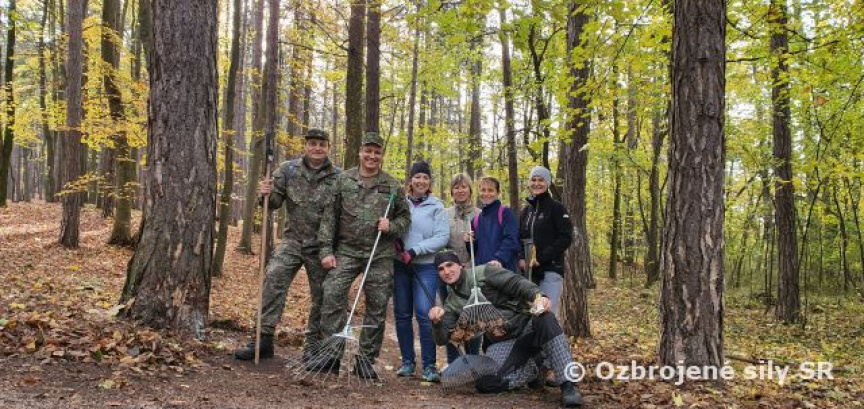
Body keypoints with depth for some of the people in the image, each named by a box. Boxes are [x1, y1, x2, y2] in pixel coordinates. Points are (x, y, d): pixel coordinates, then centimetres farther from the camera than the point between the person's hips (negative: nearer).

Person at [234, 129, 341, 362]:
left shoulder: (338, 178, -4)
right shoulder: (288, 170, 1)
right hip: (293, 240, 1)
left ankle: (313, 347, 22)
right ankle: (264, 338, -7)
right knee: (273, 279, -15)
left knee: (322, 296, 6)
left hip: (321, 246, -1)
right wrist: (267, 195, -20)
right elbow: (275, 202, 4)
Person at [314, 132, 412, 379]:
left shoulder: (393, 186, 7)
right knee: (332, 296, -14)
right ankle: (332, 353, -3)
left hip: (381, 256, 1)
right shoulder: (343, 180, 6)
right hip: (347, 251, -1)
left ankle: (366, 360, 15)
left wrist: (391, 226, -8)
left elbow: (405, 217, 14)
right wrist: (326, 250, -2)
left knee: (377, 308, 3)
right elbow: (329, 217, 4)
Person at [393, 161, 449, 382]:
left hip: (425, 266, -3)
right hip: (400, 265, 3)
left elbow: (442, 237, -6)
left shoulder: (437, 207, 1)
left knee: (424, 314, -11)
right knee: (402, 314, 7)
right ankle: (407, 361, 19)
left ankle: (429, 365, -2)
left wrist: (414, 251, -14)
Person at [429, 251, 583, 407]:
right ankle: (532, 370, 4)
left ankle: (568, 384, -34)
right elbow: (442, 339, 3)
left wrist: (538, 296, -31)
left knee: (545, 319, -37)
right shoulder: (452, 305, 12)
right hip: (501, 343, 4)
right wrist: (436, 322, -21)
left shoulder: (483, 272, 0)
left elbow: (517, 283, -10)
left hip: (525, 325, -3)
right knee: (484, 383, -22)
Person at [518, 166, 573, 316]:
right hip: (529, 271, 6)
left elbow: (565, 238, -10)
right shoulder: (526, 210, 16)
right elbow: (520, 238, 20)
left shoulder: (556, 208, -2)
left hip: (550, 271, -6)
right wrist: (521, 258, 0)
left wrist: (541, 258, -15)